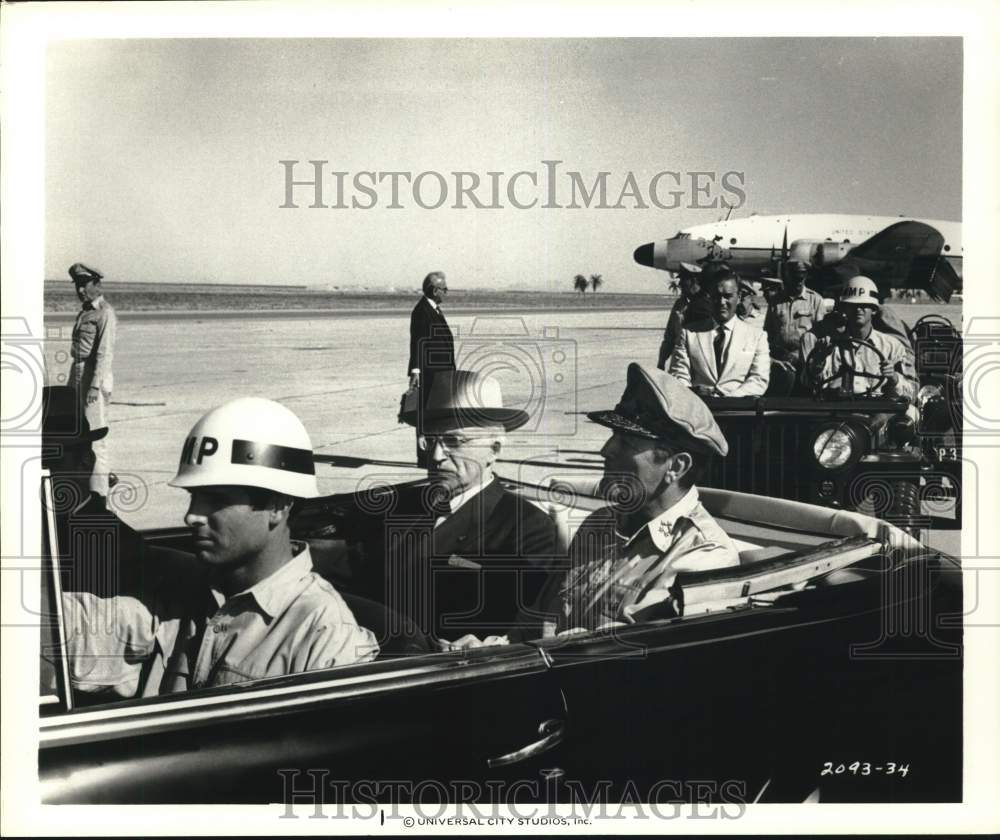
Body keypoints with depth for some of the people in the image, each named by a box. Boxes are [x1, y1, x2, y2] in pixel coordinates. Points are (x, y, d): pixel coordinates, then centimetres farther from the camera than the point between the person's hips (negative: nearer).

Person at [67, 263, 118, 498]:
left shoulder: (105, 313, -11)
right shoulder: (84, 312, 17)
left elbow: (105, 353, -18)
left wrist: (95, 386, -23)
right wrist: (73, 381, 18)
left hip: (95, 373, -9)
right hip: (77, 372, 9)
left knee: (94, 432, -10)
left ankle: (98, 491, -9)